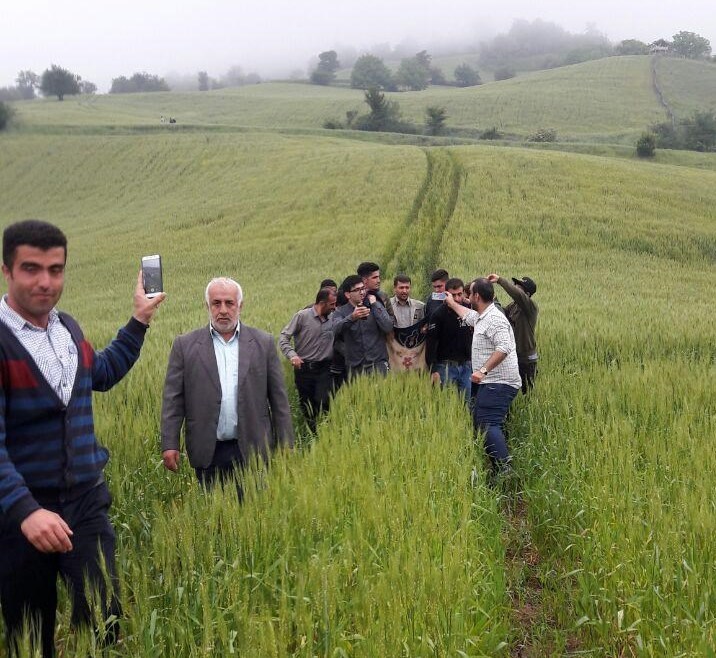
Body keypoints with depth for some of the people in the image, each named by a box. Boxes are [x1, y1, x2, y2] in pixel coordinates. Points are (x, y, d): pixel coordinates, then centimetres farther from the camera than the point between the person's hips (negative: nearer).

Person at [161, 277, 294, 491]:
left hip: (252, 449, 0)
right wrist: (169, 445, -5)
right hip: (207, 452, 0)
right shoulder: (185, 345, 3)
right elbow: (173, 399, 2)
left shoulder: (263, 343, 3)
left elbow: (279, 399, 5)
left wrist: (285, 447, 3)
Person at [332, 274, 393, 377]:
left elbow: (388, 328, -8)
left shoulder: (376, 306, 6)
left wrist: (374, 305, -8)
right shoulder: (341, 312, 2)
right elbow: (335, 329, -20)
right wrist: (352, 317, -37)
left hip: (377, 364, 0)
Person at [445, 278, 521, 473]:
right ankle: (496, 470, 14)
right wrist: (453, 303, 52)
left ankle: (505, 470, -25)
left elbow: (504, 347, -28)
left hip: (499, 384, -11)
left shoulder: (494, 318, -15)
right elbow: (468, 315, 43)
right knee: (478, 421, 12)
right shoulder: (481, 317, 18)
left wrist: (483, 370, -31)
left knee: (489, 425, -20)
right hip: (490, 383, 11)